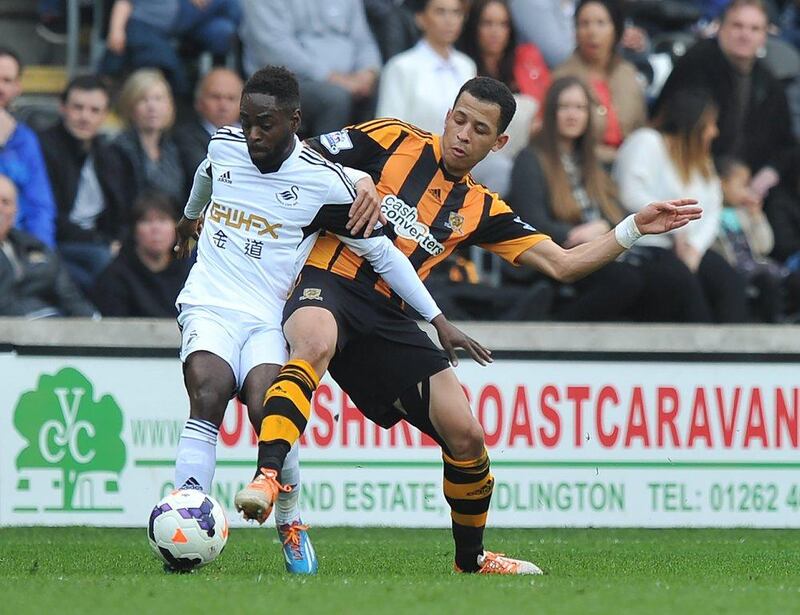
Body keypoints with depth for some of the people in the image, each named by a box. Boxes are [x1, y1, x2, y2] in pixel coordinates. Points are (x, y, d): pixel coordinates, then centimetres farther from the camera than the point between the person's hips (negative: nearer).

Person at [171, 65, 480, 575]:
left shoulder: (322, 182, -8)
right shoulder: (224, 145, 3)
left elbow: (382, 252, 0)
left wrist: (438, 320, 1)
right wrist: (190, 216, 52)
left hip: (266, 317, -2)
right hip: (209, 303, 2)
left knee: (267, 413, -26)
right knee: (209, 393, -28)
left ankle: (290, 522, 1)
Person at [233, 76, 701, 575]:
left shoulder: (480, 210, 16)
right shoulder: (394, 141, 5)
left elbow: (562, 264, 14)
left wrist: (634, 228, 6)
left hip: (385, 318, 5)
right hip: (329, 283, -5)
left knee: (466, 436, -1)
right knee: (316, 343, -42)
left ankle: (471, 557, 22)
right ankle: (267, 478, -50)